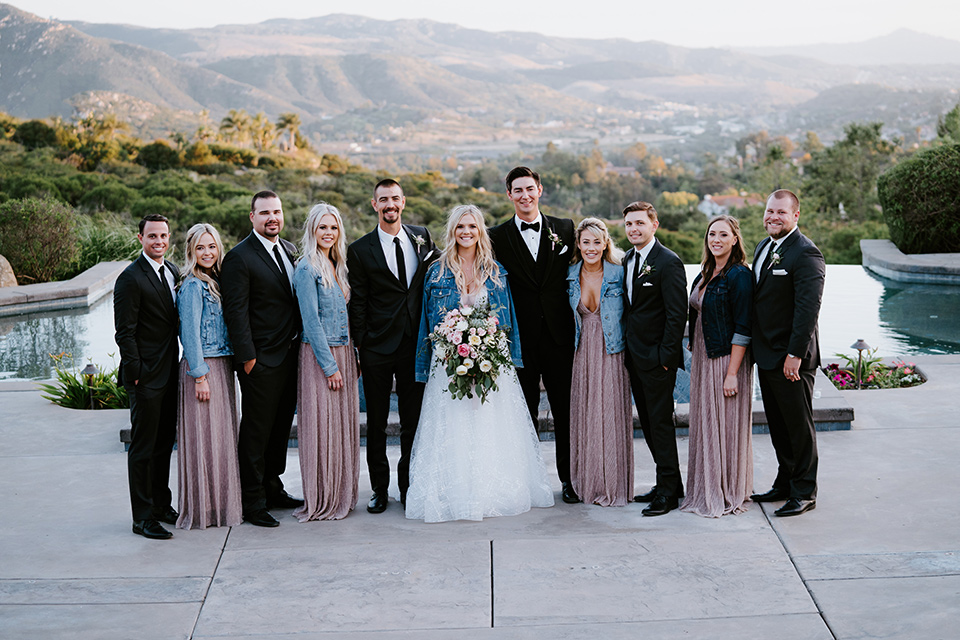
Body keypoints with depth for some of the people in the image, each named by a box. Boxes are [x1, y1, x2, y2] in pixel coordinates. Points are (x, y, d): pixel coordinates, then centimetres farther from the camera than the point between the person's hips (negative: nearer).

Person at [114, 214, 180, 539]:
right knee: (143, 447, 0)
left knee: (164, 443, 16)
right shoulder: (130, 278, -12)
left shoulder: (174, 272, 11)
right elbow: (125, 333, -13)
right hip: (146, 377, -7)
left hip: (170, 372, 8)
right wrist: (137, 373, -15)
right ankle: (143, 517, 8)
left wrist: (182, 365, 11)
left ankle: (162, 505, 28)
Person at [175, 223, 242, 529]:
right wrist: (200, 375, -16)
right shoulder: (193, 286, -11)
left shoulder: (217, 282, 14)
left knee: (222, 434, 11)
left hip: (222, 365, 8)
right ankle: (202, 510, 5)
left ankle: (221, 504, 20)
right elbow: (190, 332, -14)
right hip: (201, 367, -8)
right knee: (203, 437, -3)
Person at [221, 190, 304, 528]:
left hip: (290, 357, 7)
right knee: (256, 433, 1)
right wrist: (247, 357, -17)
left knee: (281, 427, 16)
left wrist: (300, 344, 12)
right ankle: (252, 503, 9)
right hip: (261, 360, -7)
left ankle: (273, 488, 30)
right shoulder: (239, 257, -11)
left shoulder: (291, 250, 12)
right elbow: (236, 312, -14)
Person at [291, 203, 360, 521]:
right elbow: (311, 319, -14)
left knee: (344, 425, 11)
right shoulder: (307, 268, -11)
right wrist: (329, 366, -15)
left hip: (343, 353, 8)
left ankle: (341, 495, 20)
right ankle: (321, 502, 6)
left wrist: (352, 358, 13)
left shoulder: (336, 266, 14)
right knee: (322, 427, -3)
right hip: (319, 354, -8)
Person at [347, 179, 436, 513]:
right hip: (378, 348, -2)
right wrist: (360, 348, -6)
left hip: (416, 345, 2)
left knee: (414, 421, 9)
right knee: (376, 423, 7)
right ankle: (379, 488, 20)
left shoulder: (422, 237, 6)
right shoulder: (360, 250, -2)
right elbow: (357, 305, -2)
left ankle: (409, 487, 22)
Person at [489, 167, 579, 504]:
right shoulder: (497, 237, 2)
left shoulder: (565, 229, 6)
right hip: (520, 338, -1)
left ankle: (569, 478, 18)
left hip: (560, 336, 1)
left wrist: (576, 324, 2)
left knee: (565, 410, 7)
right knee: (525, 412, 7)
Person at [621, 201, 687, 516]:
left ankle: (668, 493, 5)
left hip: (657, 359, -8)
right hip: (634, 357, 8)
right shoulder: (627, 259, 12)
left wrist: (666, 356, -17)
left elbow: (677, 315, -15)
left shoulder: (668, 262, -12)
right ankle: (668, 482, 24)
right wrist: (627, 349, 10)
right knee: (648, 422, 13)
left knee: (661, 422, -3)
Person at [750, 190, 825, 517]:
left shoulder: (806, 254, -16)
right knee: (778, 425, 17)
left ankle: (804, 492, 14)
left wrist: (795, 354, -23)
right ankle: (785, 484, 29)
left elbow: (808, 308, -21)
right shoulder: (763, 247, 12)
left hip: (791, 357, -8)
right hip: (766, 355, 8)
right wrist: (758, 348, 15)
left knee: (799, 426, 3)